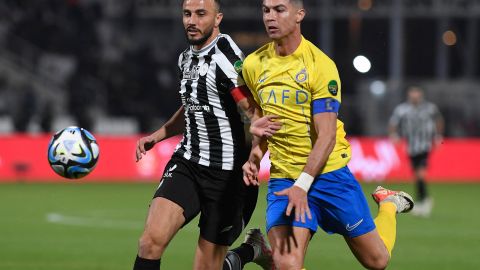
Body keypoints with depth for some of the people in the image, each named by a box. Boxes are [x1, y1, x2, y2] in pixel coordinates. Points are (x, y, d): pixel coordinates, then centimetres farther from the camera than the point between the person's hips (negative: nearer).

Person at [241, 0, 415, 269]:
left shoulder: (321, 65, -13)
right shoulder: (254, 65, 2)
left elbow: (327, 136, -17)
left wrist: (302, 185, -28)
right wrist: (255, 157, 1)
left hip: (328, 174, -3)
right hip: (283, 179, 3)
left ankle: (388, 204, 40)